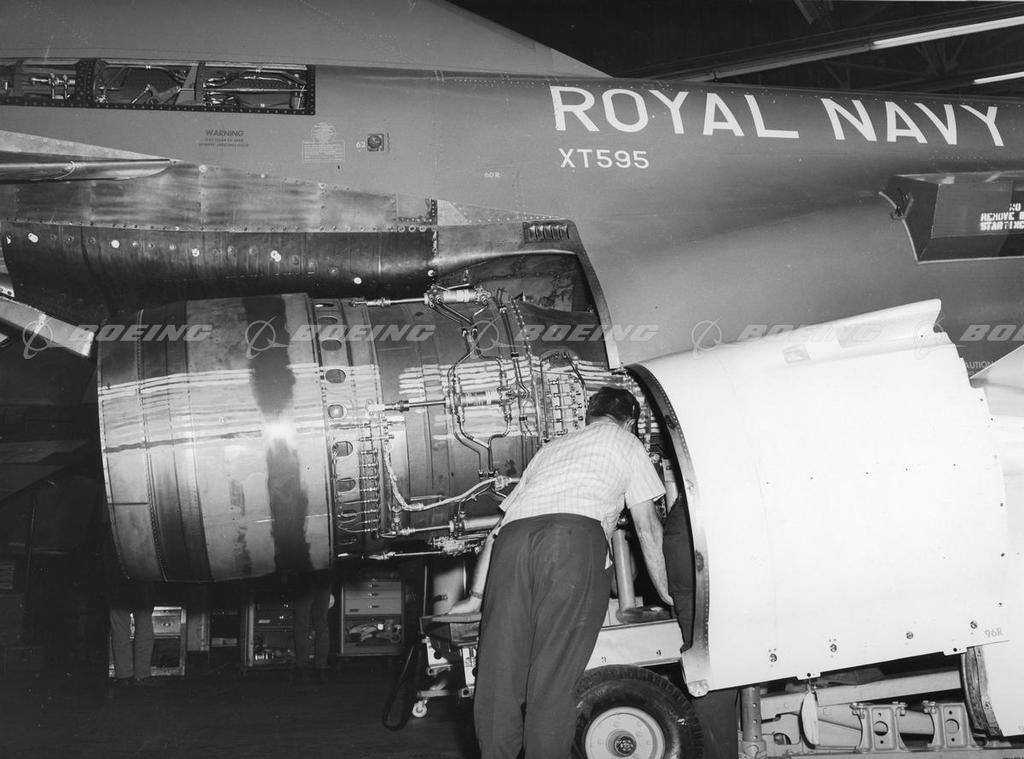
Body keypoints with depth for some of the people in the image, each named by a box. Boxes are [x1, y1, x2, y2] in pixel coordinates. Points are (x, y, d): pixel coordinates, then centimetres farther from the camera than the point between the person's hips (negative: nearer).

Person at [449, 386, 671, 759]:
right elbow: (648, 528, 21)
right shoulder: (625, 442, 27)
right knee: (554, 675, -7)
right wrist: (667, 594, 29)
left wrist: (477, 596, 35)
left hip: (514, 536, 4)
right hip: (575, 537, -4)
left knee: (497, 673, 1)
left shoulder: (551, 448, 39)